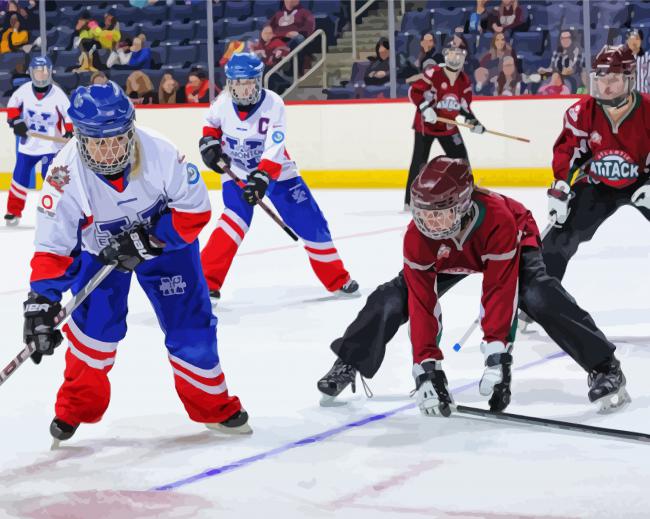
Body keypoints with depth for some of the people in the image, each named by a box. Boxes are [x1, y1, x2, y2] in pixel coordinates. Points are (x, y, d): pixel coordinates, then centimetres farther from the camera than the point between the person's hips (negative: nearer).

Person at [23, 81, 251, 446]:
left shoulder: (159, 152, -33)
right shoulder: (66, 176, -32)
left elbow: (195, 210, -22)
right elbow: (52, 248, -28)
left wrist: (146, 241, -31)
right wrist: (41, 302, -37)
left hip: (163, 238, 0)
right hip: (99, 248, 0)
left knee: (189, 321, -1)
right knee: (96, 319, -15)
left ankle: (214, 405, 19)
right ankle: (78, 406, 7)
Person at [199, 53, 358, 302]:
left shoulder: (273, 104, -22)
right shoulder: (224, 102, -12)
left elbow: (274, 148, -31)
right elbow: (211, 122, 11)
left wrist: (261, 178, -43)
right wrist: (209, 142, -7)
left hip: (275, 170, 0)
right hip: (237, 171, 0)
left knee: (309, 221, -2)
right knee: (236, 218, -25)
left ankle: (337, 279, 17)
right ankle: (208, 281, -24)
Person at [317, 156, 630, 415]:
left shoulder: (498, 219, -44)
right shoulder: (418, 238, -33)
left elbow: (499, 291, -40)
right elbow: (421, 304, -30)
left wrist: (497, 352, -43)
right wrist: (426, 365, -35)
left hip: (514, 246, -3)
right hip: (448, 257, 3)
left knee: (538, 296, -32)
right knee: (393, 299, -11)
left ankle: (604, 368, -23)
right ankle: (347, 364, 11)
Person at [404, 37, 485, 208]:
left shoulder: (465, 81, 1)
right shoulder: (433, 74, -18)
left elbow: (464, 104, 11)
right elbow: (413, 91, -18)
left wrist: (472, 120, -2)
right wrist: (424, 107, -29)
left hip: (448, 126, 5)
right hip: (426, 123, -5)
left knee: (460, 158, 4)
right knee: (419, 161, -7)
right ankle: (411, 200, -3)